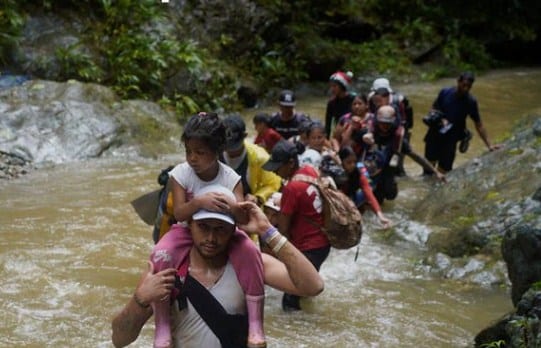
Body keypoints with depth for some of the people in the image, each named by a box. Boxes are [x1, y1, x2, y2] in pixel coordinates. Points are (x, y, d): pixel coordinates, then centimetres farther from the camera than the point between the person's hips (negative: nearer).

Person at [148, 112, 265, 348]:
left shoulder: (231, 178, -17)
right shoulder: (180, 173, -17)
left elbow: (241, 218, -26)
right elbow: (178, 214, -26)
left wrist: (243, 212, -51)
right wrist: (199, 202, -47)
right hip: (187, 231, 0)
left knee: (250, 252, -32)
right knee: (159, 256, -33)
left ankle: (255, 325, -22)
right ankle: (162, 328, -18)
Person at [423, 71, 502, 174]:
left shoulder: (471, 102, -10)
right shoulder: (445, 92, -7)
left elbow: (478, 124, -6)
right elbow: (434, 109, 5)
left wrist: (489, 145, -8)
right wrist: (441, 119, -15)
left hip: (451, 139, -1)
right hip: (435, 134, 1)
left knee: (443, 169, -6)